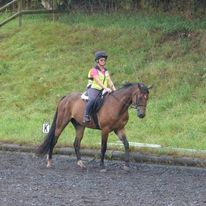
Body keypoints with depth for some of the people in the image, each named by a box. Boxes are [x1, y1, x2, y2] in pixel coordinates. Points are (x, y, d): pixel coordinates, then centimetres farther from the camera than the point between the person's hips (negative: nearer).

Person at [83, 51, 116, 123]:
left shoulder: (106, 71, 16)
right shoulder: (94, 70, -5)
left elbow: (110, 82, 9)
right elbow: (98, 81, -18)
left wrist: (114, 90, -8)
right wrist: (106, 88, -30)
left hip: (103, 90, 7)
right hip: (94, 89, -7)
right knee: (92, 99, -36)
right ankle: (86, 115, -32)